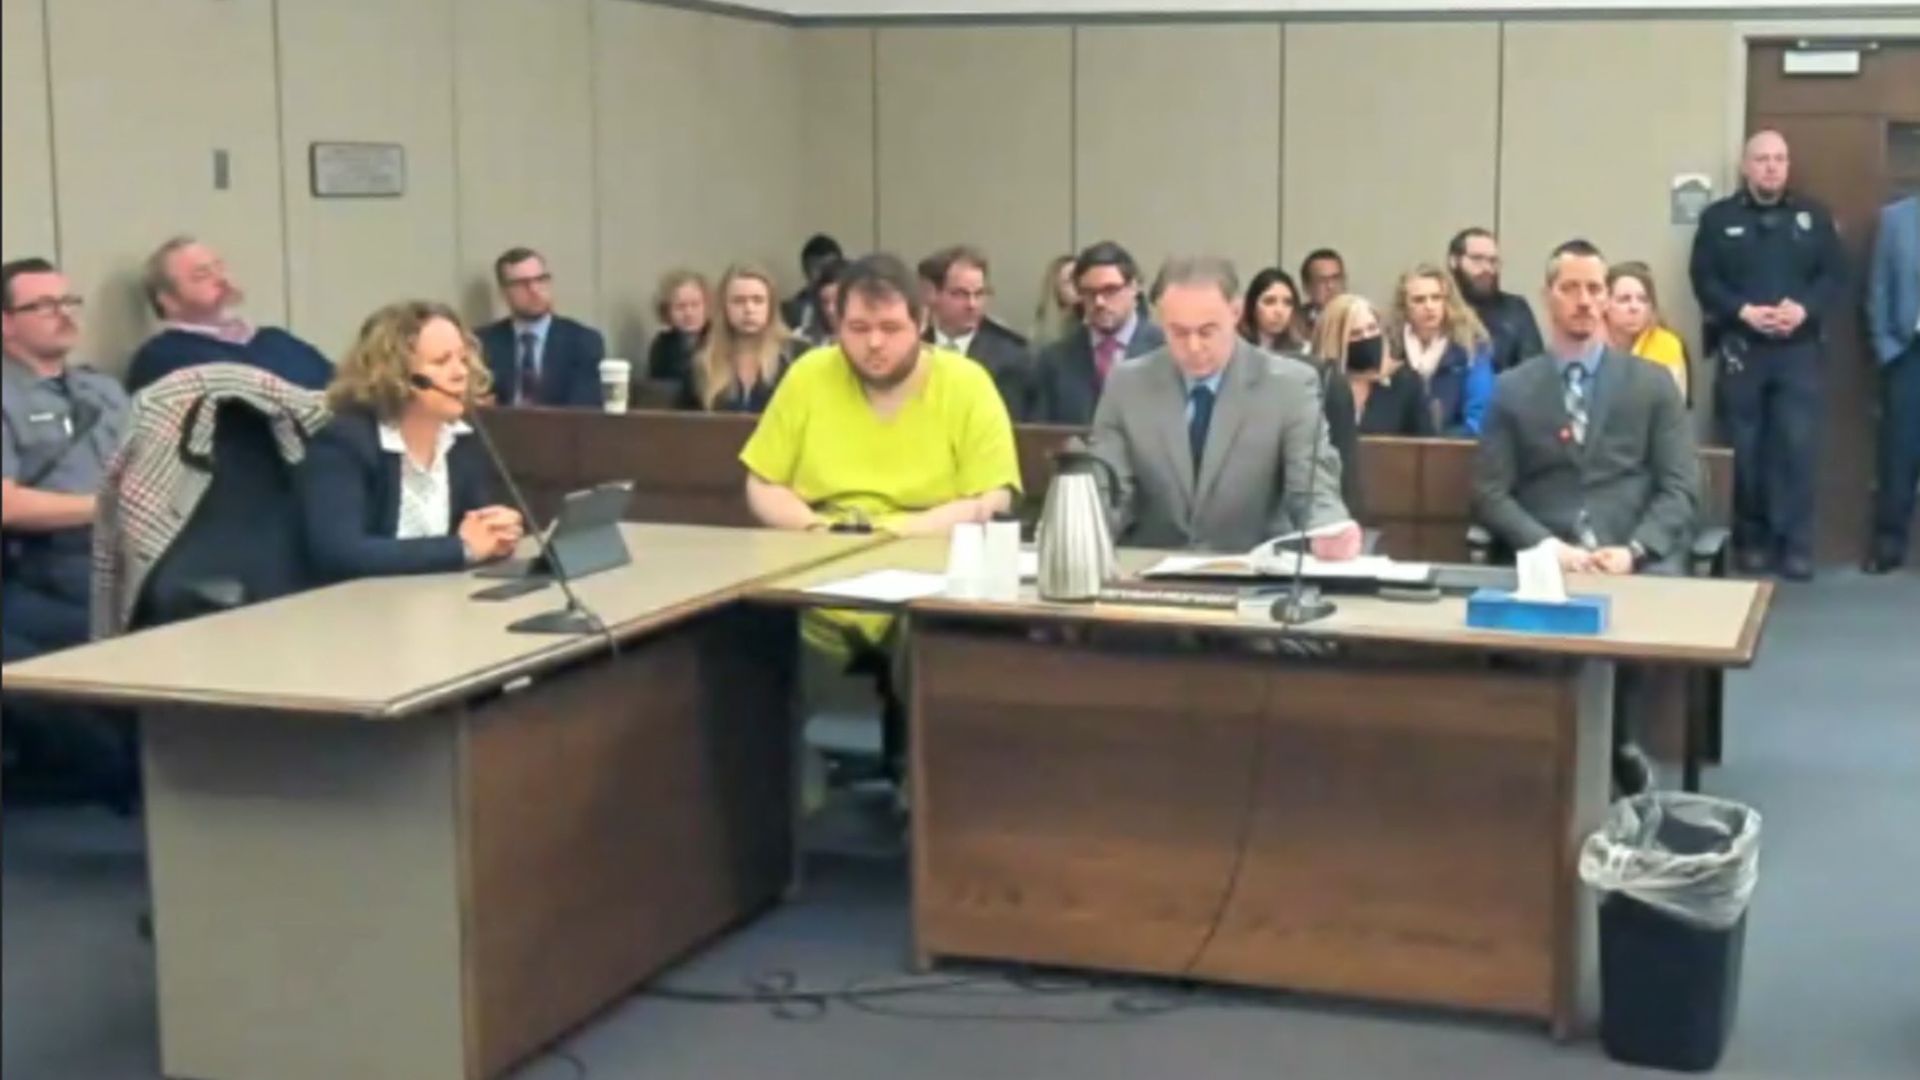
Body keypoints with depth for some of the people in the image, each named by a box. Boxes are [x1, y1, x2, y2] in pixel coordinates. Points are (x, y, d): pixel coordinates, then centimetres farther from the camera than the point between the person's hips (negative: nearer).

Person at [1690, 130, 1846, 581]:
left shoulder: (1814, 217, 11)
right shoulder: (1718, 217, 6)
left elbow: (1834, 275, 6)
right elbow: (1704, 278, -1)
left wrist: (1804, 309, -13)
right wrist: (1744, 311, -16)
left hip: (1799, 349, 1)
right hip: (1740, 348, -1)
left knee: (1798, 446, -6)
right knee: (1744, 449, 1)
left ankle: (1795, 545, -1)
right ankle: (1751, 541, 11)